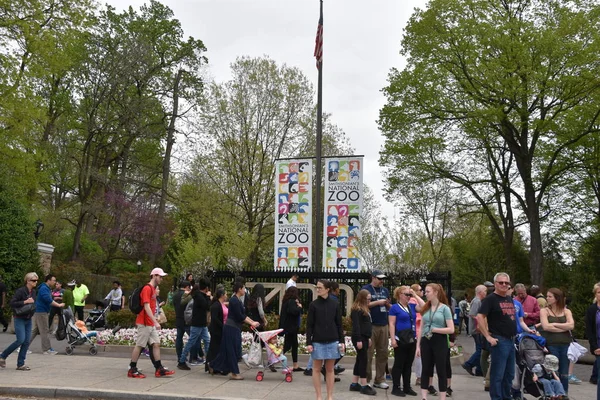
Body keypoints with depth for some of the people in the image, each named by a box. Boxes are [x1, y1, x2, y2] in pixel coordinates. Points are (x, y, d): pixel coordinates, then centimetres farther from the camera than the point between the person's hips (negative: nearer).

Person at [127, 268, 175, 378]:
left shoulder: (153, 289, 14)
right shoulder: (147, 288, -14)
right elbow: (146, 307, -22)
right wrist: (156, 322, -25)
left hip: (151, 324, 9)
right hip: (144, 323, -9)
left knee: (156, 344, 6)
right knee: (139, 345, -1)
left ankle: (159, 369, 9)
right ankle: (132, 370, 10)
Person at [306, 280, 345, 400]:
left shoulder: (334, 304, 1)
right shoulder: (313, 304, -2)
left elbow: (339, 324, 6)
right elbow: (309, 325, -2)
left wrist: (341, 341, 2)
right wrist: (308, 342, -7)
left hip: (332, 341, 1)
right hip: (318, 342, -1)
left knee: (330, 369, 9)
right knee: (317, 369, 6)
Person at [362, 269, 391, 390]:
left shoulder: (385, 290, 16)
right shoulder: (366, 289, -2)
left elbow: (389, 307, 20)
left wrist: (388, 304, -2)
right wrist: (378, 302, -15)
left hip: (384, 326, 6)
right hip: (370, 325, -6)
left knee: (383, 353, 8)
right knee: (368, 353, -3)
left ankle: (379, 380, 18)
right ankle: (366, 380, 5)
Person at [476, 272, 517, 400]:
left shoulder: (510, 299, 15)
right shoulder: (490, 299, -10)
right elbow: (480, 317, -18)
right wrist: (488, 337, -20)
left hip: (511, 340, 8)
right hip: (499, 341, -8)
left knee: (509, 374, 16)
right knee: (497, 374, -2)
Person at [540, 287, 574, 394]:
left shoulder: (566, 311, 9)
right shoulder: (544, 311, 2)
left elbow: (571, 325, -7)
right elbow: (546, 327, -12)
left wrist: (554, 324, -9)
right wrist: (564, 328, -6)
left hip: (565, 345, 2)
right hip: (551, 345, -2)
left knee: (564, 373, 8)